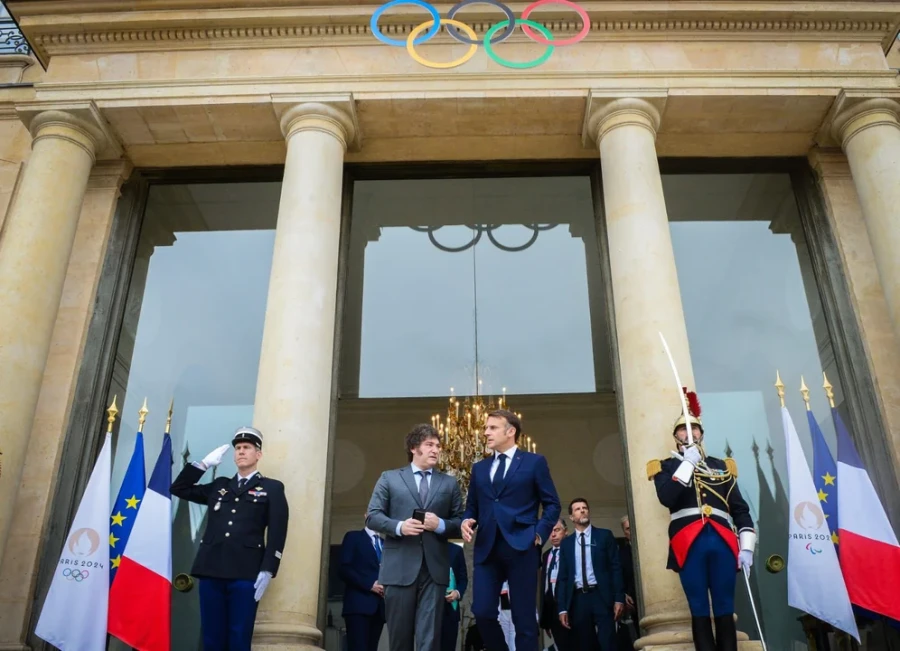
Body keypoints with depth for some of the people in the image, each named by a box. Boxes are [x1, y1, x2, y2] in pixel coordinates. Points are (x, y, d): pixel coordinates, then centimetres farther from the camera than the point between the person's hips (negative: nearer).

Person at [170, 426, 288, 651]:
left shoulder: (272, 488, 9)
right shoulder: (218, 486, 22)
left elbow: (277, 532, -1)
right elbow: (179, 488, 22)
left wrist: (267, 570, -12)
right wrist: (204, 464, 13)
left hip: (246, 573, -4)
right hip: (211, 570, 4)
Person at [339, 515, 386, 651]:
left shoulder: (385, 544, 23)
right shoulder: (353, 537, 7)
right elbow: (344, 569, -4)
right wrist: (370, 585, -12)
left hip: (379, 606, 5)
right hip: (358, 604, -5)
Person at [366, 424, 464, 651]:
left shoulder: (449, 483, 14)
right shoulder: (389, 478, 9)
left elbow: (460, 523, 10)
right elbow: (373, 517, 3)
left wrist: (440, 525, -11)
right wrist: (398, 526, -14)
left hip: (434, 568, 1)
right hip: (400, 568, -1)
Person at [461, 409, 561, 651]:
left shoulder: (534, 462, 5)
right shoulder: (479, 468, 18)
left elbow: (552, 504, 5)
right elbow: (472, 506, 19)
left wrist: (539, 533, -6)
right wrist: (466, 522, -2)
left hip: (521, 547, -4)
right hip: (487, 548, 4)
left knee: (524, 617, 0)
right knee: (482, 612, -4)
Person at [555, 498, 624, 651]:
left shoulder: (604, 535, 8)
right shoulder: (566, 543, 13)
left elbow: (616, 568, 3)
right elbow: (563, 577, 10)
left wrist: (619, 598, -7)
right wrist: (562, 608, 2)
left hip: (601, 596, -2)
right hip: (578, 599, 2)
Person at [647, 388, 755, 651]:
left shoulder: (722, 466, 20)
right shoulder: (666, 466, 12)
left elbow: (740, 508, 15)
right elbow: (666, 498, -9)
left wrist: (746, 546, 4)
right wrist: (688, 464, -6)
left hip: (722, 541, 3)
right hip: (689, 543, -2)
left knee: (725, 609, 2)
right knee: (700, 610, -2)